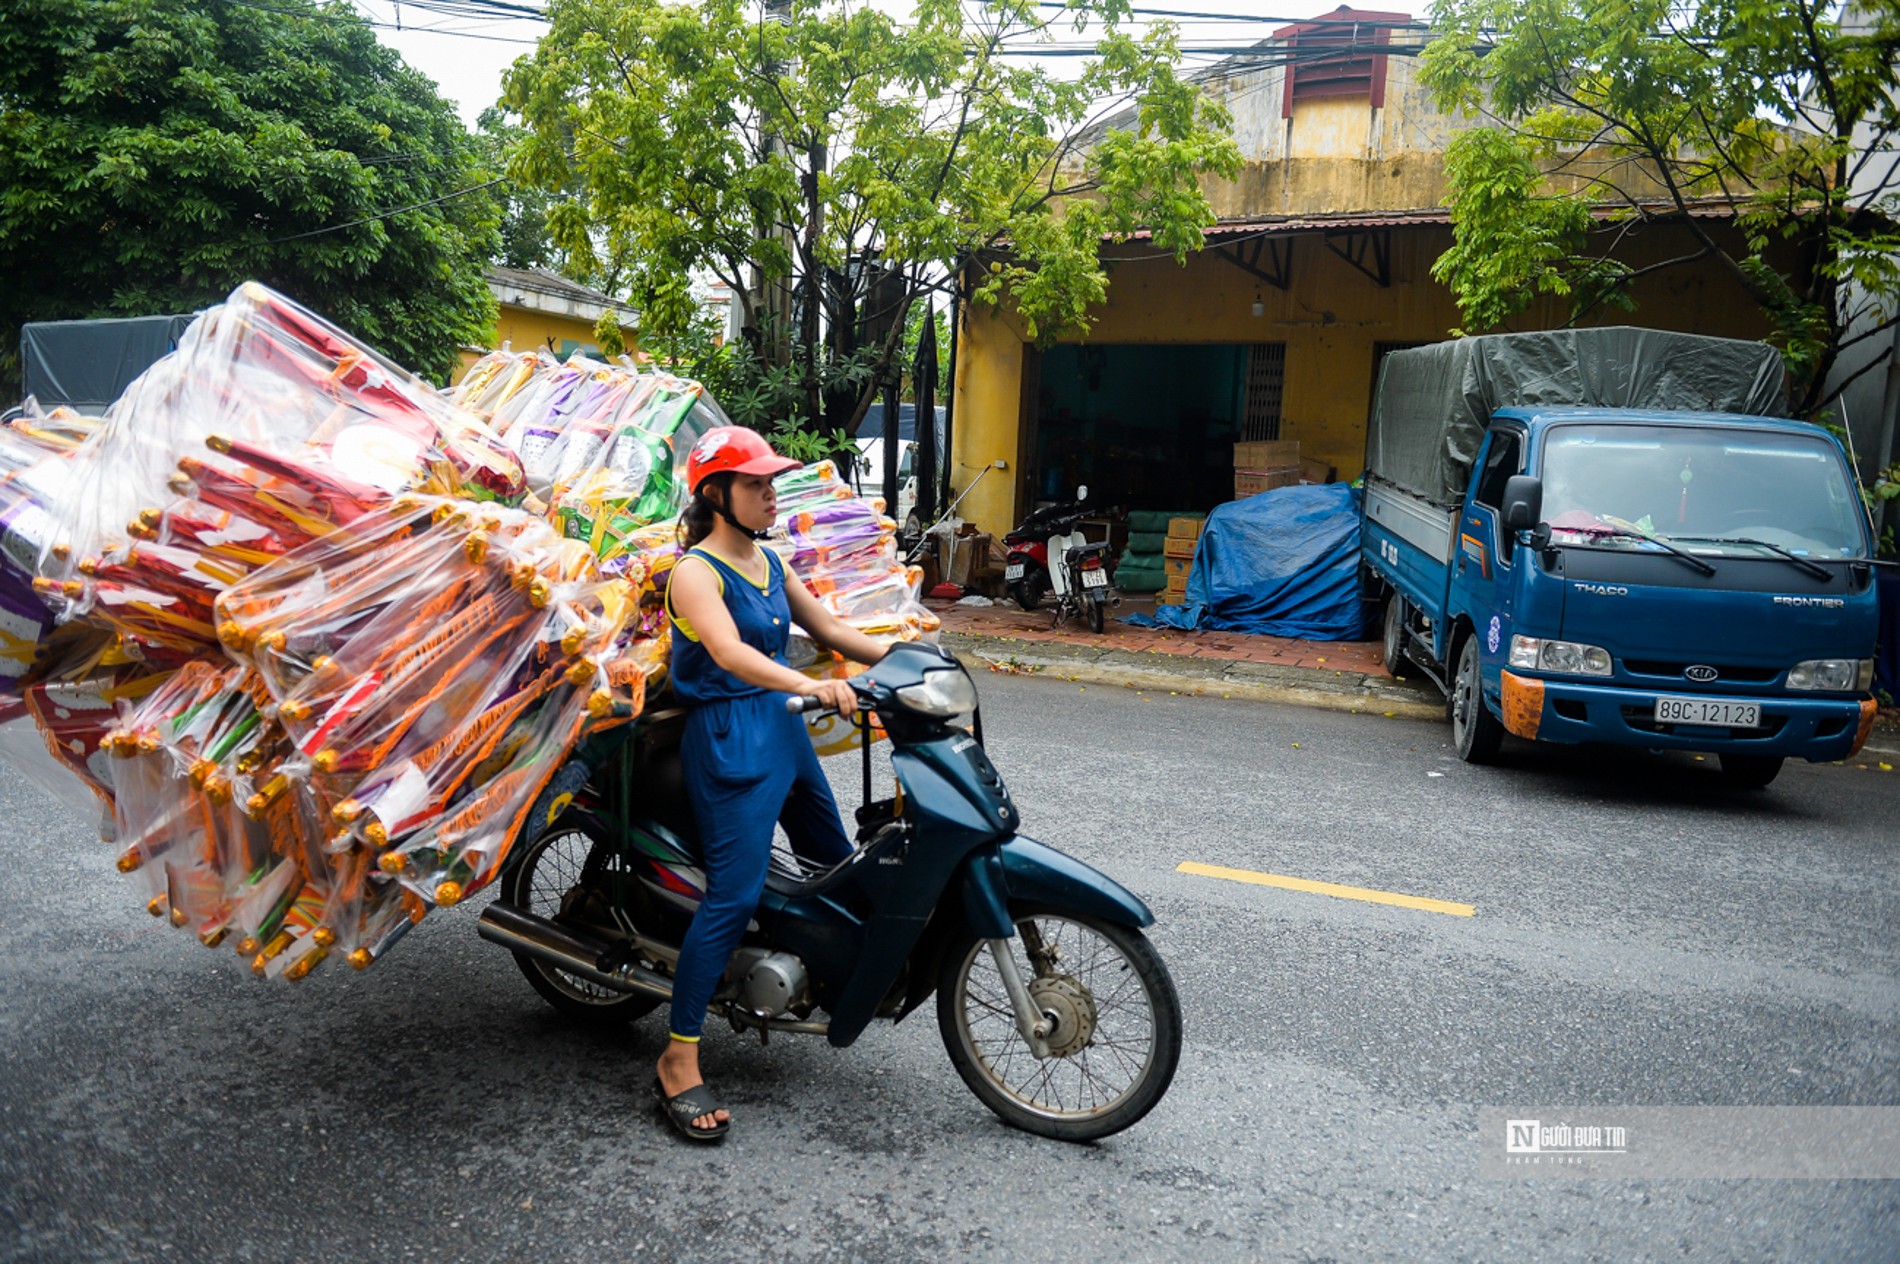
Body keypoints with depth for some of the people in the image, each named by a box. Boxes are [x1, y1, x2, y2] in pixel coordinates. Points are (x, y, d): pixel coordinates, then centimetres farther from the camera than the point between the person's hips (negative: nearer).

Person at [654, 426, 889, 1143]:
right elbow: (729, 653, -31)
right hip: (728, 741, -9)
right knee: (733, 897, -14)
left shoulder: (769, 563, 13)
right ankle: (678, 1063, -5)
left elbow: (827, 630, 18)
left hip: (785, 732, 9)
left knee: (837, 868, 19)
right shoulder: (696, 571, -13)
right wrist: (813, 687, -44)